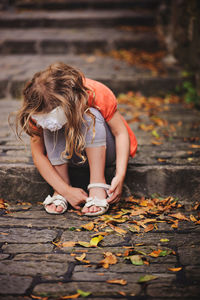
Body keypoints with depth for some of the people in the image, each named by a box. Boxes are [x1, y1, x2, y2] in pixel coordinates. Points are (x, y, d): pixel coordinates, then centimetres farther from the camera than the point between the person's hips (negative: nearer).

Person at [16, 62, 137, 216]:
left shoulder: (96, 93, -31)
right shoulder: (38, 113, -25)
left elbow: (121, 132, -24)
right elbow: (38, 155, -21)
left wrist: (120, 176, -35)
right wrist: (66, 191, -31)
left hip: (103, 150, -2)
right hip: (68, 154, 2)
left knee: (90, 116, -32)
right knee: (50, 128, -28)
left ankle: (98, 186, -31)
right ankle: (60, 192, -23)